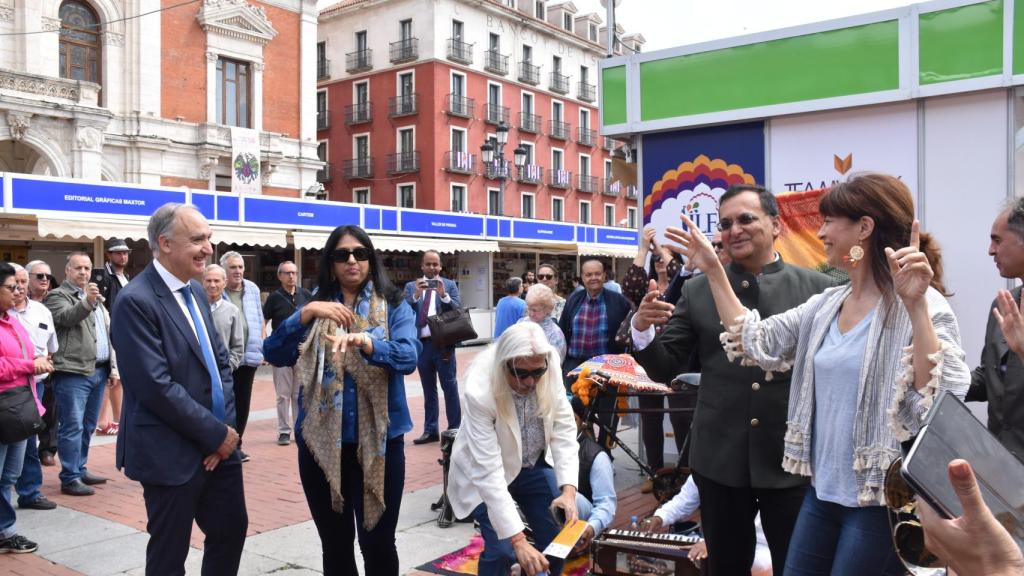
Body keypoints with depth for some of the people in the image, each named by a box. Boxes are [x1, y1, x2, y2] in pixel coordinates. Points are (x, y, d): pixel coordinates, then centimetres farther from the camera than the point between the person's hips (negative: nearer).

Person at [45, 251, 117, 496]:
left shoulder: (97, 298, 20)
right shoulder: (57, 296, -2)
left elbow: (108, 335, 21)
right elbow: (67, 317, -24)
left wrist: (113, 366, 13)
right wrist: (87, 302, -43)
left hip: (99, 371, 7)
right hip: (73, 372, -7)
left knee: (88, 426, 14)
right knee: (73, 426, -5)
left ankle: (80, 469, 25)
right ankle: (70, 478, 0)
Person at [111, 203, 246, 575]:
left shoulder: (195, 291, 8)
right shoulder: (136, 300, -18)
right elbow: (157, 387, -23)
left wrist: (226, 426, -2)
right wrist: (216, 433, -16)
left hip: (218, 444, 8)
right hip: (172, 454, -8)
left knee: (232, 529, 19)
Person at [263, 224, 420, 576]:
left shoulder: (393, 307, 0)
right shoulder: (315, 308, 7)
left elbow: (408, 356, -17)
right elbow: (274, 355, -4)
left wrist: (363, 342, -34)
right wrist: (307, 313, -18)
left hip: (379, 441, -2)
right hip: (321, 442, 3)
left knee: (378, 543, 1)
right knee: (335, 545, 14)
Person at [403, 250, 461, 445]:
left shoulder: (449, 285, 4)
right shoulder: (411, 286, 9)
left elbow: (458, 310, -6)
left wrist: (444, 295, -21)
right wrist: (416, 295, -16)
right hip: (421, 343, 3)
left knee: (450, 388, 1)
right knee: (428, 390, 12)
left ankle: (454, 429, 8)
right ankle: (430, 430, 19)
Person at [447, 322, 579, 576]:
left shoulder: (550, 375, -22)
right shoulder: (480, 392, -34)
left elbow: (564, 432, -17)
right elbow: (488, 472, -36)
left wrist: (569, 489, -32)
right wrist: (518, 540, -39)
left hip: (534, 465, 4)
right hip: (486, 475, -4)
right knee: (502, 550, -16)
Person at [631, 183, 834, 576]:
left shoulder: (817, 289, -2)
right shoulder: (697, 291, 1)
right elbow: (664, 369, 1)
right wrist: (642, 329, -17)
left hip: (793, 458, -1)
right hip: (719, 459, 1)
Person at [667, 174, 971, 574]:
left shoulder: (922, 306, -14)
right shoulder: (825, 305, 7)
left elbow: (945, 404, -25)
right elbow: (756, 342, 10)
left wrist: (916, 307, -32)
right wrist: (713, 270, 9)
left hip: (882, 501, -7)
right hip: (823, 492, 7)